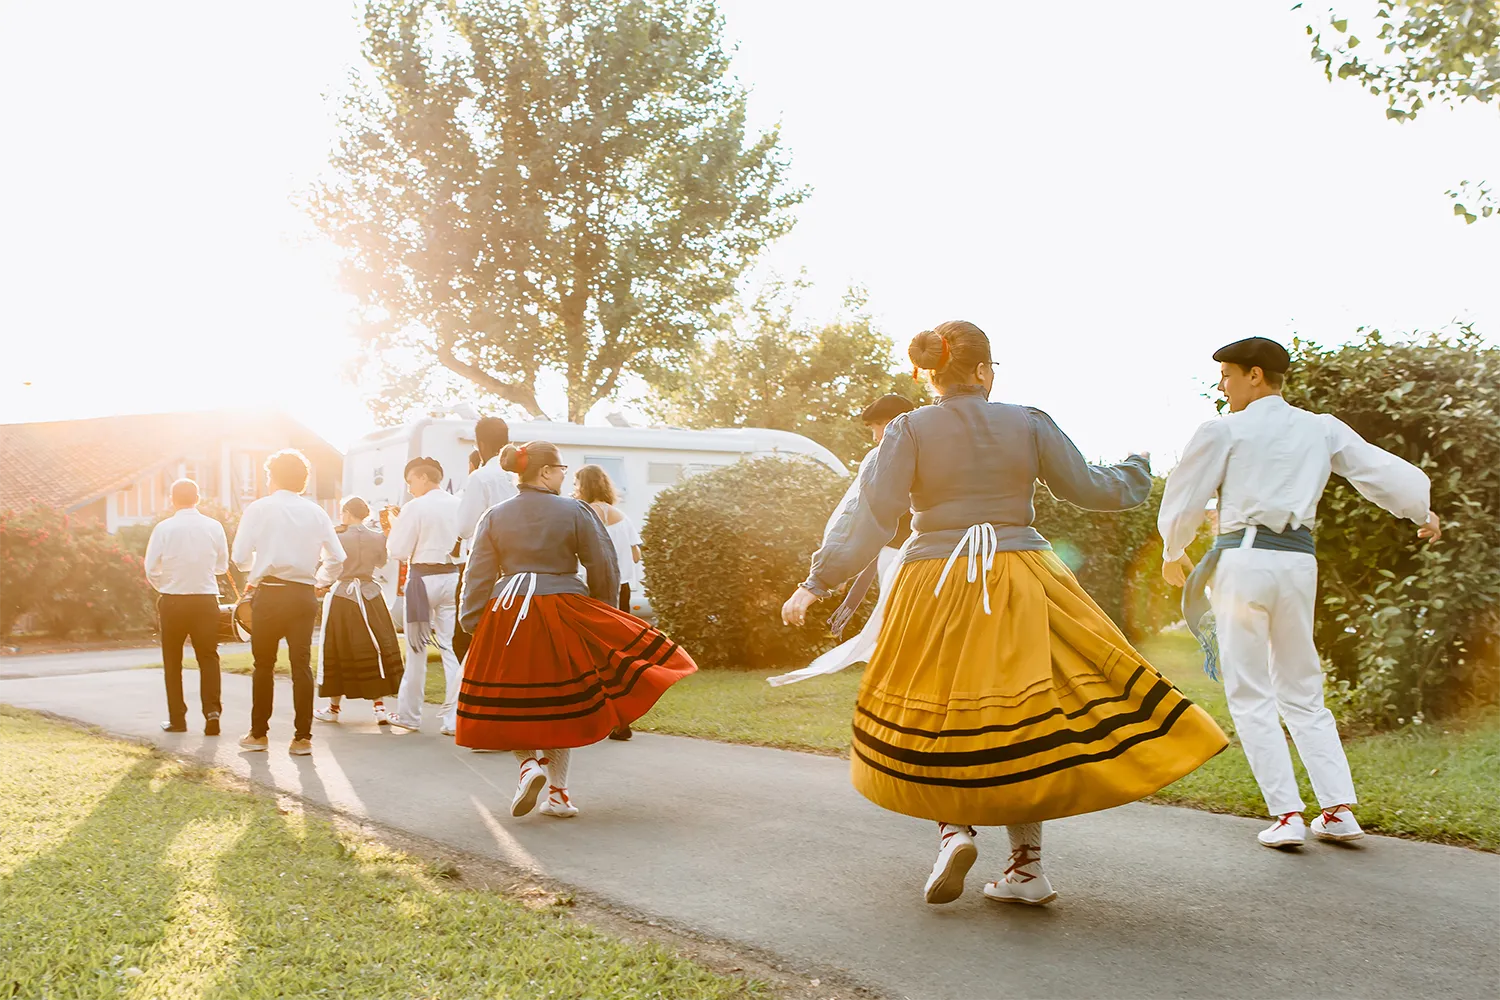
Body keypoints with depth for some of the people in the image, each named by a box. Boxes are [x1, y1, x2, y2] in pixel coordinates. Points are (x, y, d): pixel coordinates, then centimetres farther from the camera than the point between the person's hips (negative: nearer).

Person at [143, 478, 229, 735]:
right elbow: (222, 566, 6)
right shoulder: (214, 527, -3)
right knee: (208, 657, 8)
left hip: (172, 600, -1)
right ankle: (212, 710, -9)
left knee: (173, 661, 11)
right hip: (206, 600, 1)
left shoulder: (164, 528, -8)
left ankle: (177, 718, 14)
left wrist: (163, 588, 13)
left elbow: (151, 569, -5)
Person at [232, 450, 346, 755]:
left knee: (264, 665, 9)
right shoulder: (316, 512, 5)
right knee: (302, 665, 5)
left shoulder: (259, 509, -3)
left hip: (270, 593, -2)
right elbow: (337, 556, 3)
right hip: (304, 594, 2)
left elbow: (240, 556, -6)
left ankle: (259, 733, 16)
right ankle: (302, 737, 4)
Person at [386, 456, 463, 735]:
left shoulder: (415, 508, -11)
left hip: (423, 579, -4)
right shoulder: (458, 505, 1)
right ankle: (452, 717, 1)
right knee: (451, 648, 5)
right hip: (453, 578, 4)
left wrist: (395, 524, 8)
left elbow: (398, 550, -7)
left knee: (416, 649, 7)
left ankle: (408, 714, 18)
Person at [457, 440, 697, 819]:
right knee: (561, 704, 10)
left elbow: (478, 576, 4)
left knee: (511, 703, 13)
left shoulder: (494, 516, 4)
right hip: (564, 615, -1)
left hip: (508, 614, 1)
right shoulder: (576, 512, -4)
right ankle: (558, 792, 13)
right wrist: (606, 612, 16)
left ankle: (529, 763, -10)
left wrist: (473, 625, 10)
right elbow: (603, 568, 1)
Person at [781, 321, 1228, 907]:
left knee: (937, 720, 14)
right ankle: (1027, 868, 10)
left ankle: (954, 828, -6)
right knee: (1022, 718, 8)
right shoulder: (1028, 424, 1)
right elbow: (1088, 489, 8)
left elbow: (872, 516, -9)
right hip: (1019, 582, 1)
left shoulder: (909, 430, -2)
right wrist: (1137, 473, 29)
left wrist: (818, 583, -5)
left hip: (936, 589, -1)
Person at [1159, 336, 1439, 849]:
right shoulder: (1322, 429, 13)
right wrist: (1422, 511, 38)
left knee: (1250, 695, 3)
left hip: (1244, 556, -5)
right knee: (1302, 691, 16)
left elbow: (1184, 498, 5)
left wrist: (1173, 553, 23)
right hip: (1299, 561, 5)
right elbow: (1382, 470, 19)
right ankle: (1340, 809, 10)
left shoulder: (1224, 429, 1)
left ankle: (1286, 814, -2)